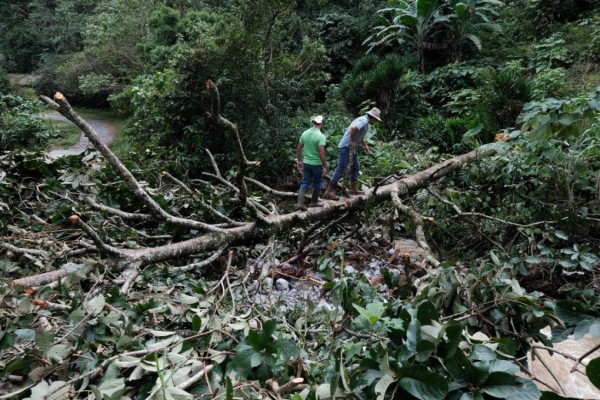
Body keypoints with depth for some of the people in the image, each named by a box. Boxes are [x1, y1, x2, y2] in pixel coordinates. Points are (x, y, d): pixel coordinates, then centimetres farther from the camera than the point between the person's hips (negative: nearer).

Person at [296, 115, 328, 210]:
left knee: (305, 183, 9)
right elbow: (321, 153, -22)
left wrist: (299, 161, 18)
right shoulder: (321, 136, -18)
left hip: (306, 163, 5)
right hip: (317, 164, -5)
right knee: (317, 184, 15)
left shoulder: (304, 133, 1)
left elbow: (299, 149, 6)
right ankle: (314, 202, 29)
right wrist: (325, 166, -15)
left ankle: (300, 203, -1)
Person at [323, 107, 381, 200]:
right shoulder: (364, 120, -13)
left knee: (356, 166, 14)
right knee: (341, 168, -12)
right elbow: (354, 128, -33)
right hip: (346, 147, -11)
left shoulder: (365, 122, 19)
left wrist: (365, 146, 23)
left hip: (353, 148, 11)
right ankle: (329, 191, -13)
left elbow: (361, 137, 33)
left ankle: (354, 189, 21)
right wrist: (352, 141, -24)